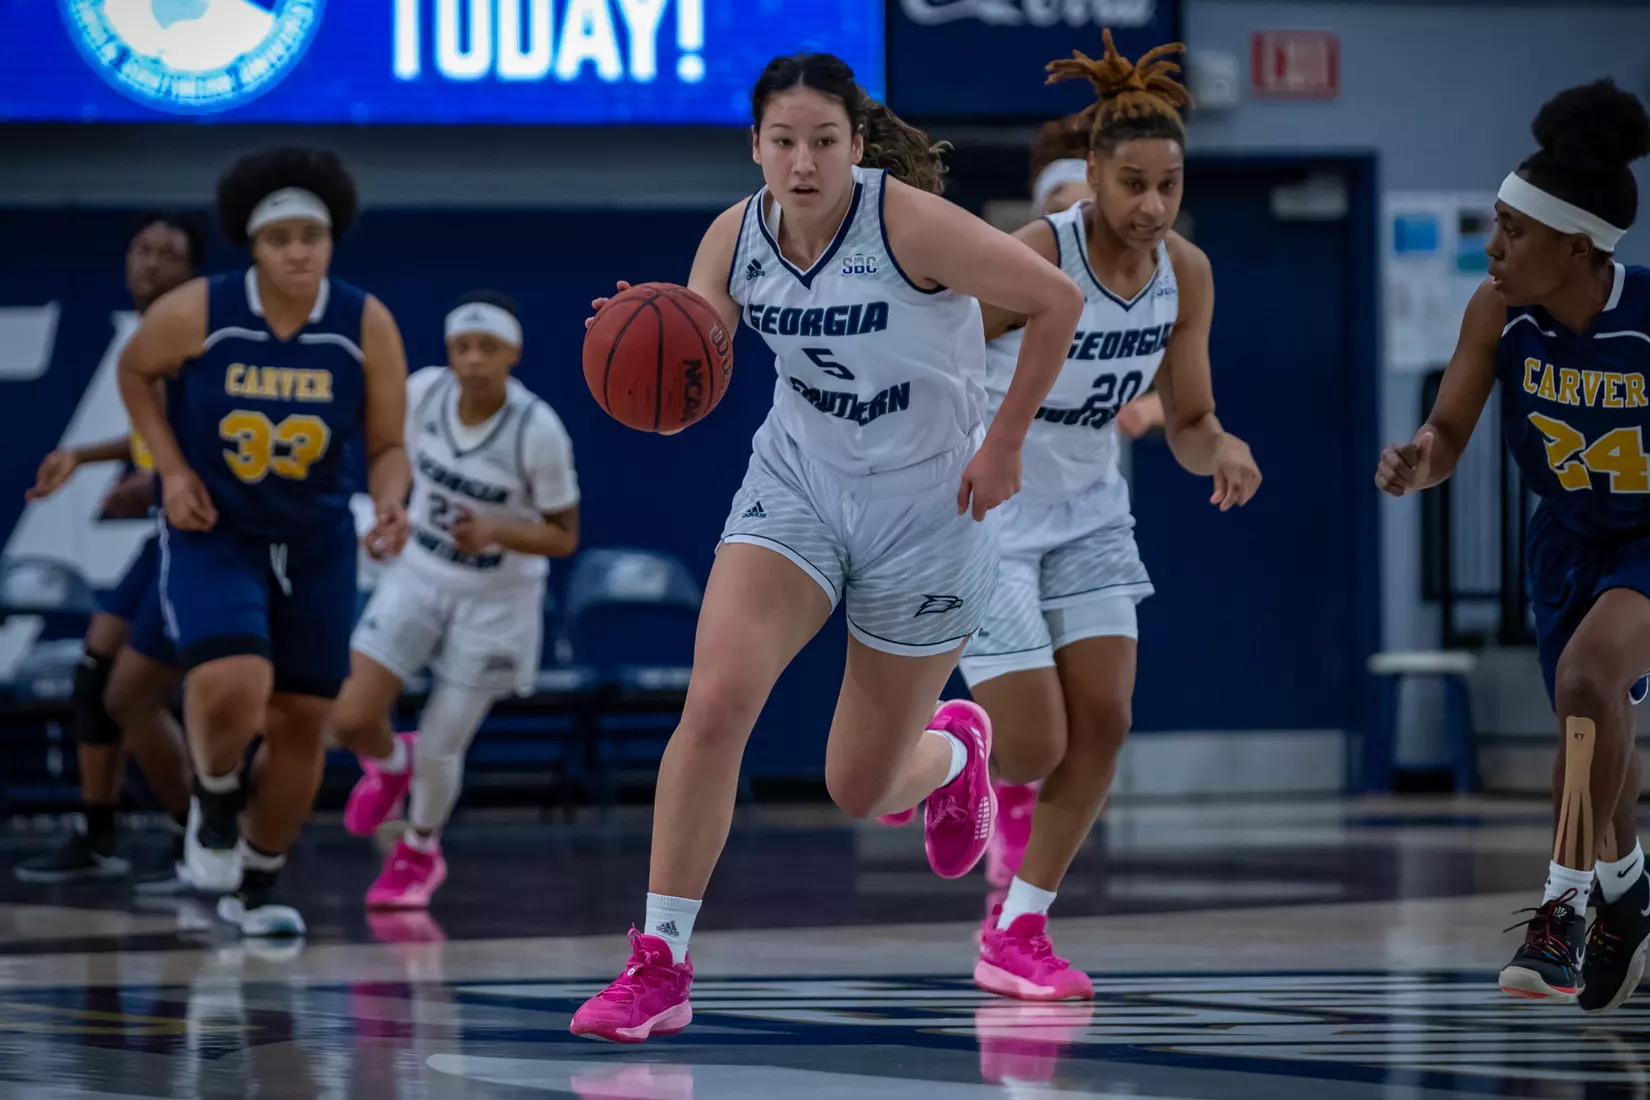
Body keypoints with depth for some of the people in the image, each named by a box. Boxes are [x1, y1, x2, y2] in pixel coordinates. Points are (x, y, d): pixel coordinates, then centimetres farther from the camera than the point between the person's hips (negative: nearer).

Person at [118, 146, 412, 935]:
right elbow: (135, 372, 4)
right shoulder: (196, 314, -17)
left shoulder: (367, 327, -13)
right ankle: (215, 796, 8)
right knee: (231, 687, -27)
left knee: (301, 722, 8)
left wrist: (390, 503, -27)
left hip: (315, 544, 3)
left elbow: (386, 447, -5)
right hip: (211, 536, -3)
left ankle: (256, 891, 30)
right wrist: (172, 469, -7)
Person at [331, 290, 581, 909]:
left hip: (497, 601, -3)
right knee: (351, 722, -8)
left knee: (439, 750, 1)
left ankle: (420, 854, 34)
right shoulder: (423, 391, -15)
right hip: (419, 576, 3)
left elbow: (564, 536, -16)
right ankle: (390, 764, 30)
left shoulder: (539, 432, -26)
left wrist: (496, 531, -31)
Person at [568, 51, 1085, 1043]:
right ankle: (660, 969, -13)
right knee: (717, 696, -21)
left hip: (926, 507, -3)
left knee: (861, 790, 8)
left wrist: (1005, 443, -12)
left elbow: (1057, 301, -16)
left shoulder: (909, 223, -24)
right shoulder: (736, 238, -9)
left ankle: (953, 747, 47)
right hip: (799, 480, 3)